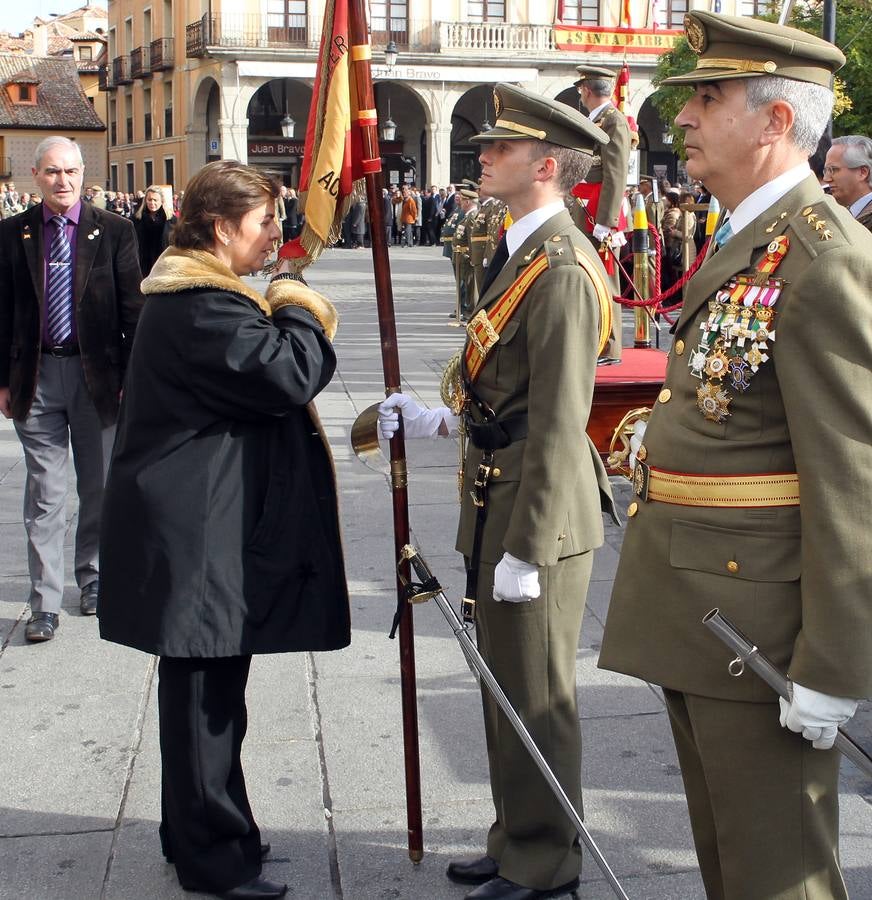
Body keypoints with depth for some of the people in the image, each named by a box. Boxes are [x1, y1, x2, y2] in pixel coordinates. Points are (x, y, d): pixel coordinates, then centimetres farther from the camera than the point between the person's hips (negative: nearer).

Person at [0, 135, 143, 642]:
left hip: (97, 374, 0)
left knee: (100, 489, 12)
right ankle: (46, 603, 10)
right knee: (44, 495, 3)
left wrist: (131, 379, -5)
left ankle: (93, 577, 33)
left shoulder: (114, 232, -2)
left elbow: (132, 311, -1)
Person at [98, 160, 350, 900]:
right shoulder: (201, 304, -19)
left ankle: (196, 832, 32)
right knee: (207, 693, 0)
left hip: (206, 525, 11)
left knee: (205, 688, 19)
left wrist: (294, 321, 4)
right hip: (200, 535, -11)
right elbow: (289, 376, -24)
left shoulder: (200, 294, 16)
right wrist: (301, 313, -8)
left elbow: (261, 373, 19)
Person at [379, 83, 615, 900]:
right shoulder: (520, 252, 12)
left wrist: (526, 549, -22)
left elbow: (559, 423, -23)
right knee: (505, 682, 20)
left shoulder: (561, 270, -20)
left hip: (539, 508, -10)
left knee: (535, 694, 4)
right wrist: (439, 421, 13)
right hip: (497, 497, 10)